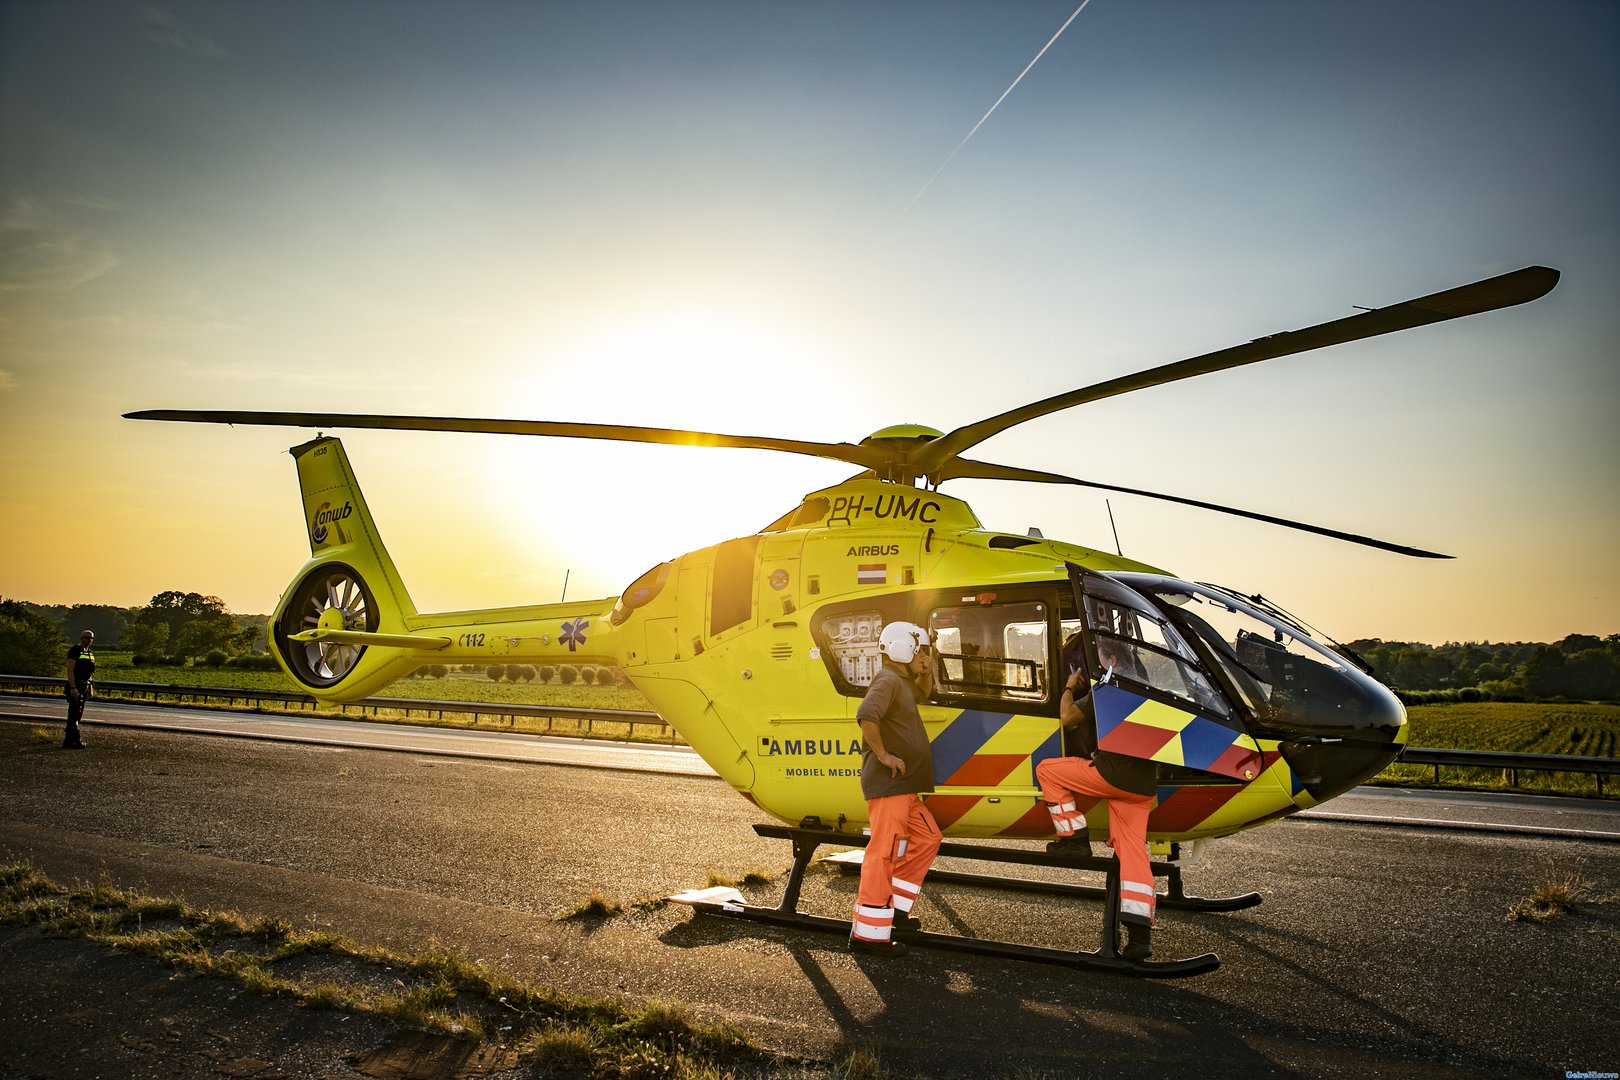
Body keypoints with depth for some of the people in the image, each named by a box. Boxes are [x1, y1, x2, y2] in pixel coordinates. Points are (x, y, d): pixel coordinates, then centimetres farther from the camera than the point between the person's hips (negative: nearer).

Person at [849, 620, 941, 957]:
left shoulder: (903, 682, 18)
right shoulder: (888, 681, -14)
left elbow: (923, 694, 40)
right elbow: (866, 715, -31)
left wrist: (927, 673, 19)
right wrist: (883, 754, -22)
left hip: (904, 785, 11)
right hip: (888, 783, -11)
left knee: (926, 840, 17)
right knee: (884, 851, -10)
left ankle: (895, 908, 24)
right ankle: (868, 932, -6)